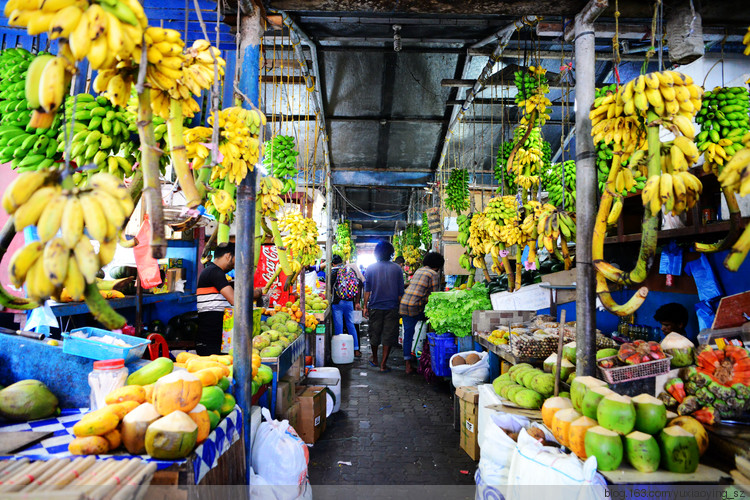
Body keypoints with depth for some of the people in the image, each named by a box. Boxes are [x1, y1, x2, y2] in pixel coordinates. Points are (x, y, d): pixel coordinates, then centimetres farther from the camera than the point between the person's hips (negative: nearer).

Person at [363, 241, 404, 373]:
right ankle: (383, 364, 5)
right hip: (392, 307, -1)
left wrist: (365, 306, 6)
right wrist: (400, 307, 9)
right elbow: (400, 291, 0)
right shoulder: (397, 268, -2)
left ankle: (375, 360, 32)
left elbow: (367, 289, -1)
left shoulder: (371, 268, -3)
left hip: (375, 307, 1)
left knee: (374, 333, 16)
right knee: (388, 335, 5)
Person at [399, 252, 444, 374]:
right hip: (416, 306, -8)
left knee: (408, 334, 10)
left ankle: (408, 366, 14)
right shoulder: (434, 274, -2)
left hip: (403, 304, 8)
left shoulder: (419, 271, 21)